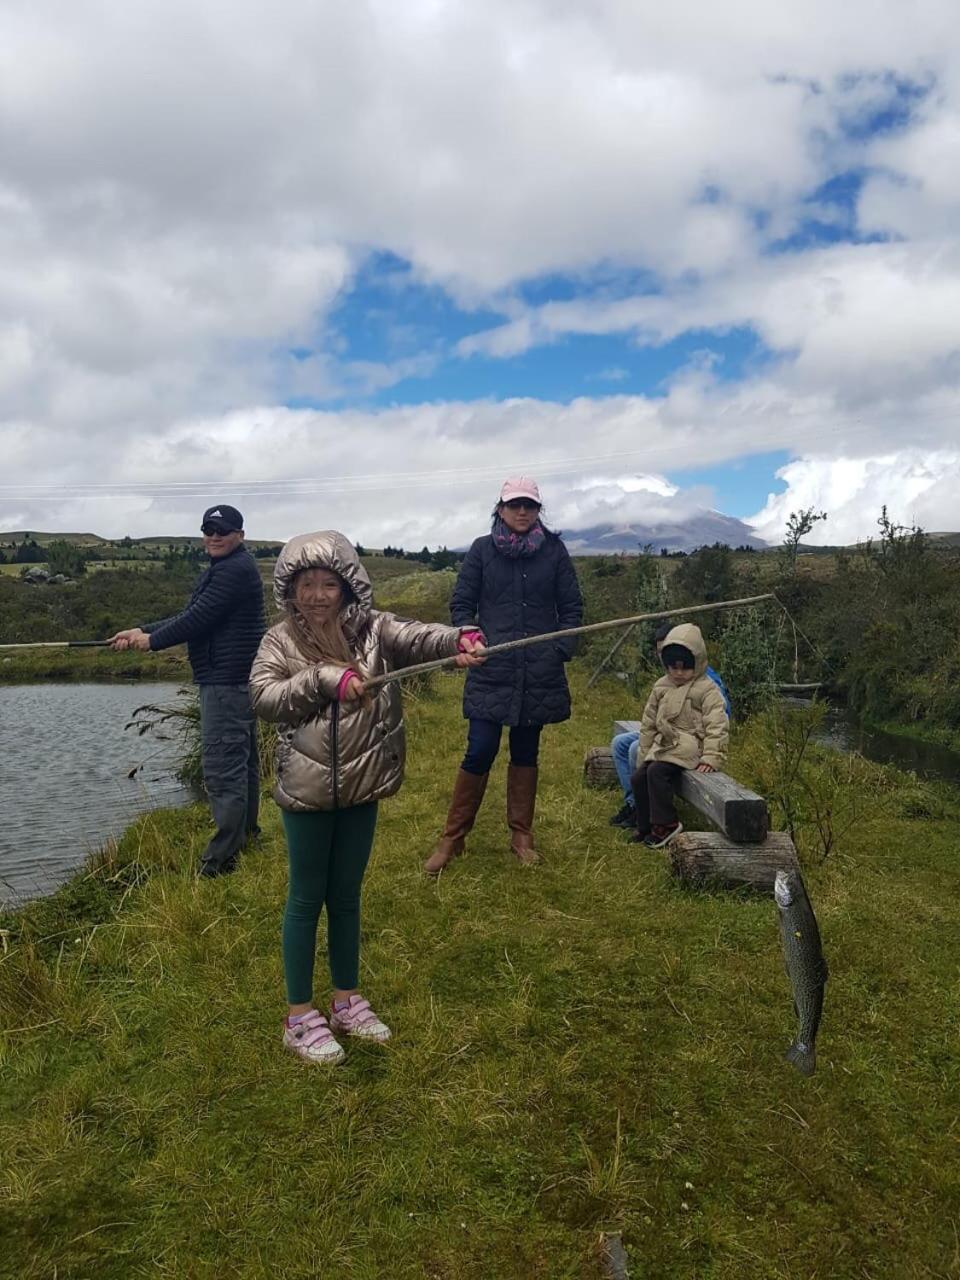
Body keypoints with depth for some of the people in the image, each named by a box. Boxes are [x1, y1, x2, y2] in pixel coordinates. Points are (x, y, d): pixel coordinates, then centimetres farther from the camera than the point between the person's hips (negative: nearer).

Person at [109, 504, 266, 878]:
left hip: (226, 681, -12)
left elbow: (197, 620, -19)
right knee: (241, 759, 19)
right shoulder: (221, 568, 20)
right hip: (236, 679, 12)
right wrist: (142, 630, 10)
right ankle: (245, 833, 32)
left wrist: (152, 640, -6)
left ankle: (221, 858, -9)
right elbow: (192, 616, 19)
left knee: (223, 766, -11)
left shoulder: (235, 570, -15)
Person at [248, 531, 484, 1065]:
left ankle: (347, 999, 36)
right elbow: (263, 695, -18)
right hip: (308, 787, -2)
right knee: (307, 898, 9)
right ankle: (300, 1015, 25)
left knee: (347, 895, 18)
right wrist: (324, 678, -28)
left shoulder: (371, 628, -3)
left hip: (362, 784, 2)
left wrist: (457, 640, -43)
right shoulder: (280, 641, -4)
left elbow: (414, 636, -23)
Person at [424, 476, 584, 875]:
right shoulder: (482, 550, 3)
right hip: (491, 671, -1)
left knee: (526, 753, 12)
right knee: (480, 753, -4)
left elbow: (572, 607, 9)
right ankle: (452, 838, 11)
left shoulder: (554, 550, 5)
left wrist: (561, 649, -1)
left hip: (539, 673, 2)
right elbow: (461, 603, 6)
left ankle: (521, 835, 26)